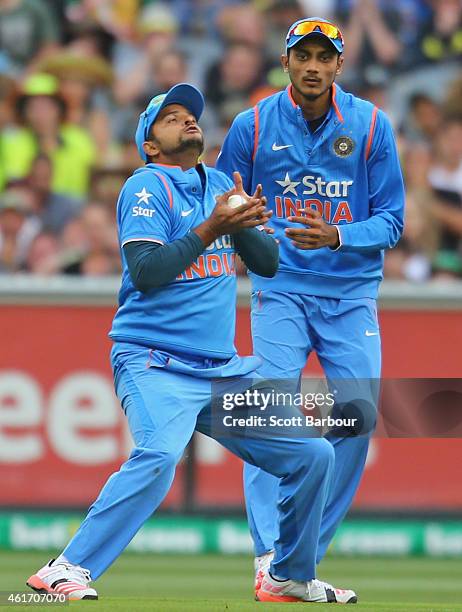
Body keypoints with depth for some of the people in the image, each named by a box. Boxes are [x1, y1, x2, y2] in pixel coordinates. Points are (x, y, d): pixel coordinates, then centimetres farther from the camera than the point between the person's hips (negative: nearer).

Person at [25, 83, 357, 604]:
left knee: (312, 454, 5)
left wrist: (244, 224, -6)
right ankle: (66, 571, -29)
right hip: (155, 365, -7)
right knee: (158, 457, -33)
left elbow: (268, 263, 14)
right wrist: (210, 229, -20)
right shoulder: (147, 187, -3)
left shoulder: (220, 184, 16)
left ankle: (293, 578, 22)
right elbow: (146, 271, -16)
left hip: (223, 370, 7)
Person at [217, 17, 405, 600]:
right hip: (280, 290, -1)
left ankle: (308, 554, 8)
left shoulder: (371, 126, -1)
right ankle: (269, 558, -18)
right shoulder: (253, 125, -1)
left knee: (358, 414, -7)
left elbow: (390, 219, -2)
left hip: (351, 294, 1)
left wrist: (335, 236, -21)